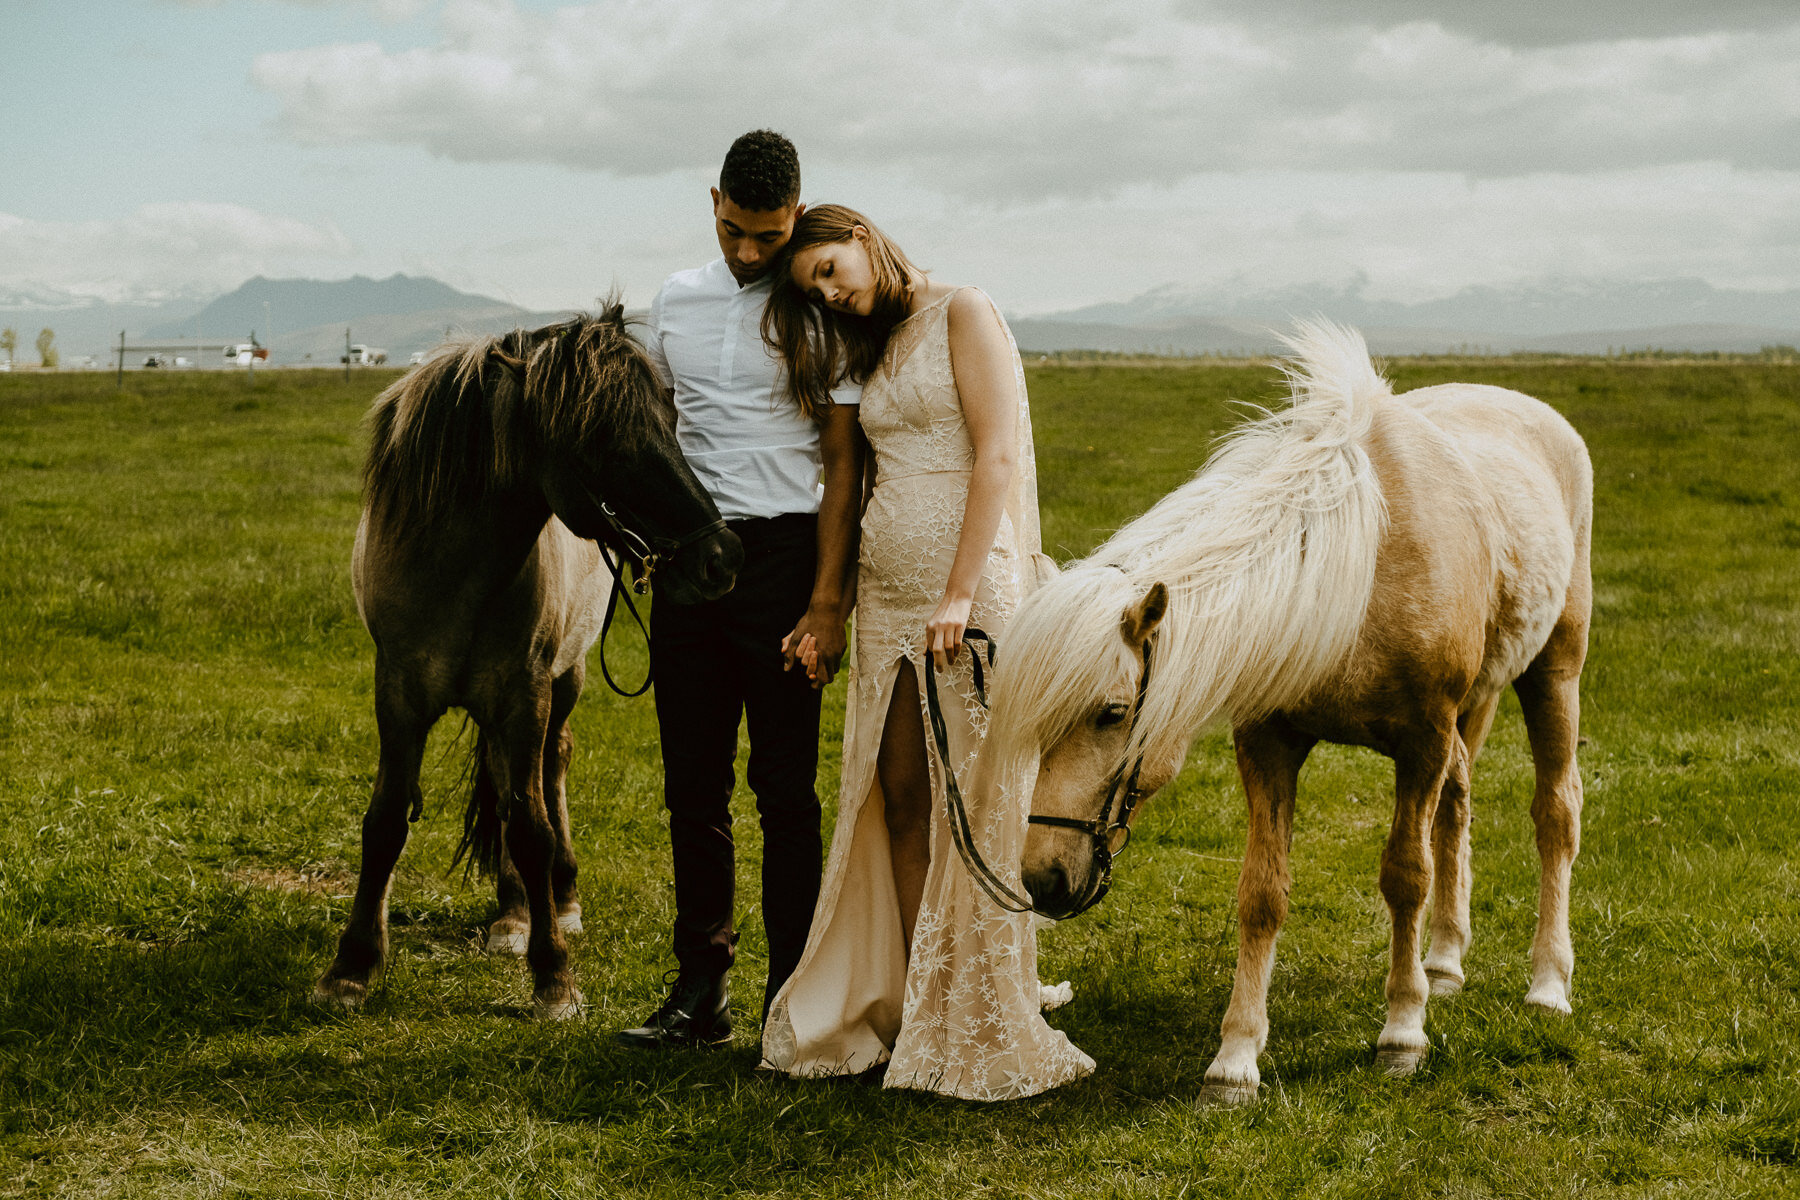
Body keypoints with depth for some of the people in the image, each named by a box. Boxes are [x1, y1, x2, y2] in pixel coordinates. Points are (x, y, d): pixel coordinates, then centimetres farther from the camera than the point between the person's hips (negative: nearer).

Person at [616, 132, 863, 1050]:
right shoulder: (676, 301, 10)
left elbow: (843, 463, -7)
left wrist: (827, 603, -13)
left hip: (782, 552, -5)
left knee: (784, 790, 0)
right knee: (692, 785, 8)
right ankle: (700, 991, 16)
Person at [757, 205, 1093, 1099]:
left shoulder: (964, 316, -3)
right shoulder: (875, 354, 18)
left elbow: (998, 457, -12)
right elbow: (875, 486, 16)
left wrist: (959, 594, -19)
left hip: (971, 593, -7)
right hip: (884, 598, 7)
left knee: (974, 805, -4)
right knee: (897, 803, 6)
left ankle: (980, 1033, 3)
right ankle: (911, 1013, 13)